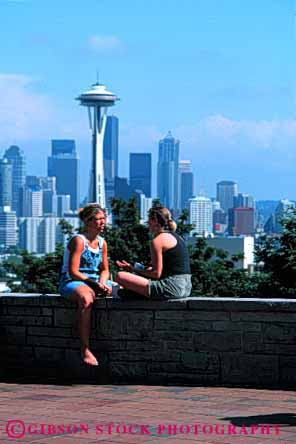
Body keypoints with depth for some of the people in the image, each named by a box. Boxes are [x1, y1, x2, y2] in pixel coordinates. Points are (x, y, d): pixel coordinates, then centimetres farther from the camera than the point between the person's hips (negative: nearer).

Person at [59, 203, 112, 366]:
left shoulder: (102, 243, 12)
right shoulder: (78, 240, -11)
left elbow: (105, 270, 14)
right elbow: (73, 272, -16)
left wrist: (102, 283, -9)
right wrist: (93, 283, -22)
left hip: (94, 282, 8)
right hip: (71, 282, -8)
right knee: (86, 298, -39)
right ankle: (85, 350, -37)